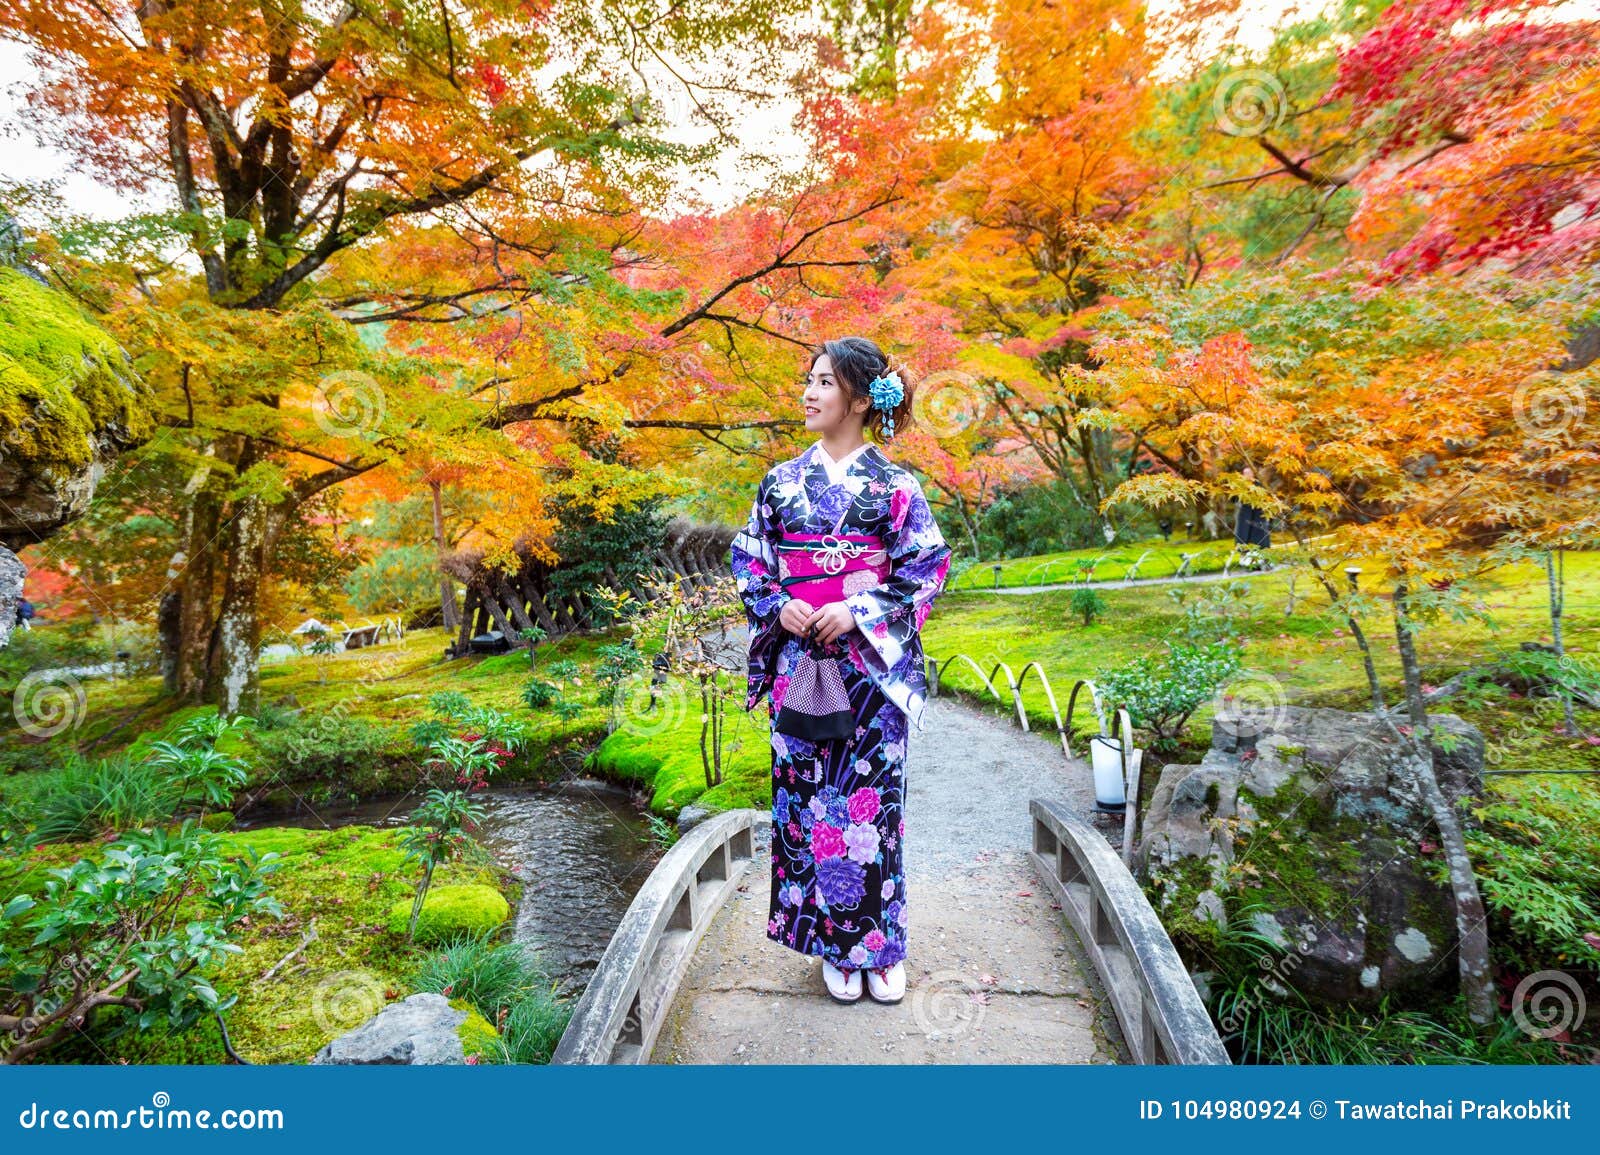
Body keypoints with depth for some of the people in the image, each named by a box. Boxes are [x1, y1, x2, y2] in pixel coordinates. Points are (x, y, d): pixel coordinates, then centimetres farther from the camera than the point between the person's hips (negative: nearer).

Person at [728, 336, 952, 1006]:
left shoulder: (894, 485, -1)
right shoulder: (781, 481, 7)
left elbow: (927, 568, -3)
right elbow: (749, 559, 10)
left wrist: (858, 612, -13)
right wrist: (779, 606, -8)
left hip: (872, 666, -2)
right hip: (798, 665, 3)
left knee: (872, 797, 4)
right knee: (807, 796, 8)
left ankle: (881, 947, 26)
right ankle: (834, 946, 28)